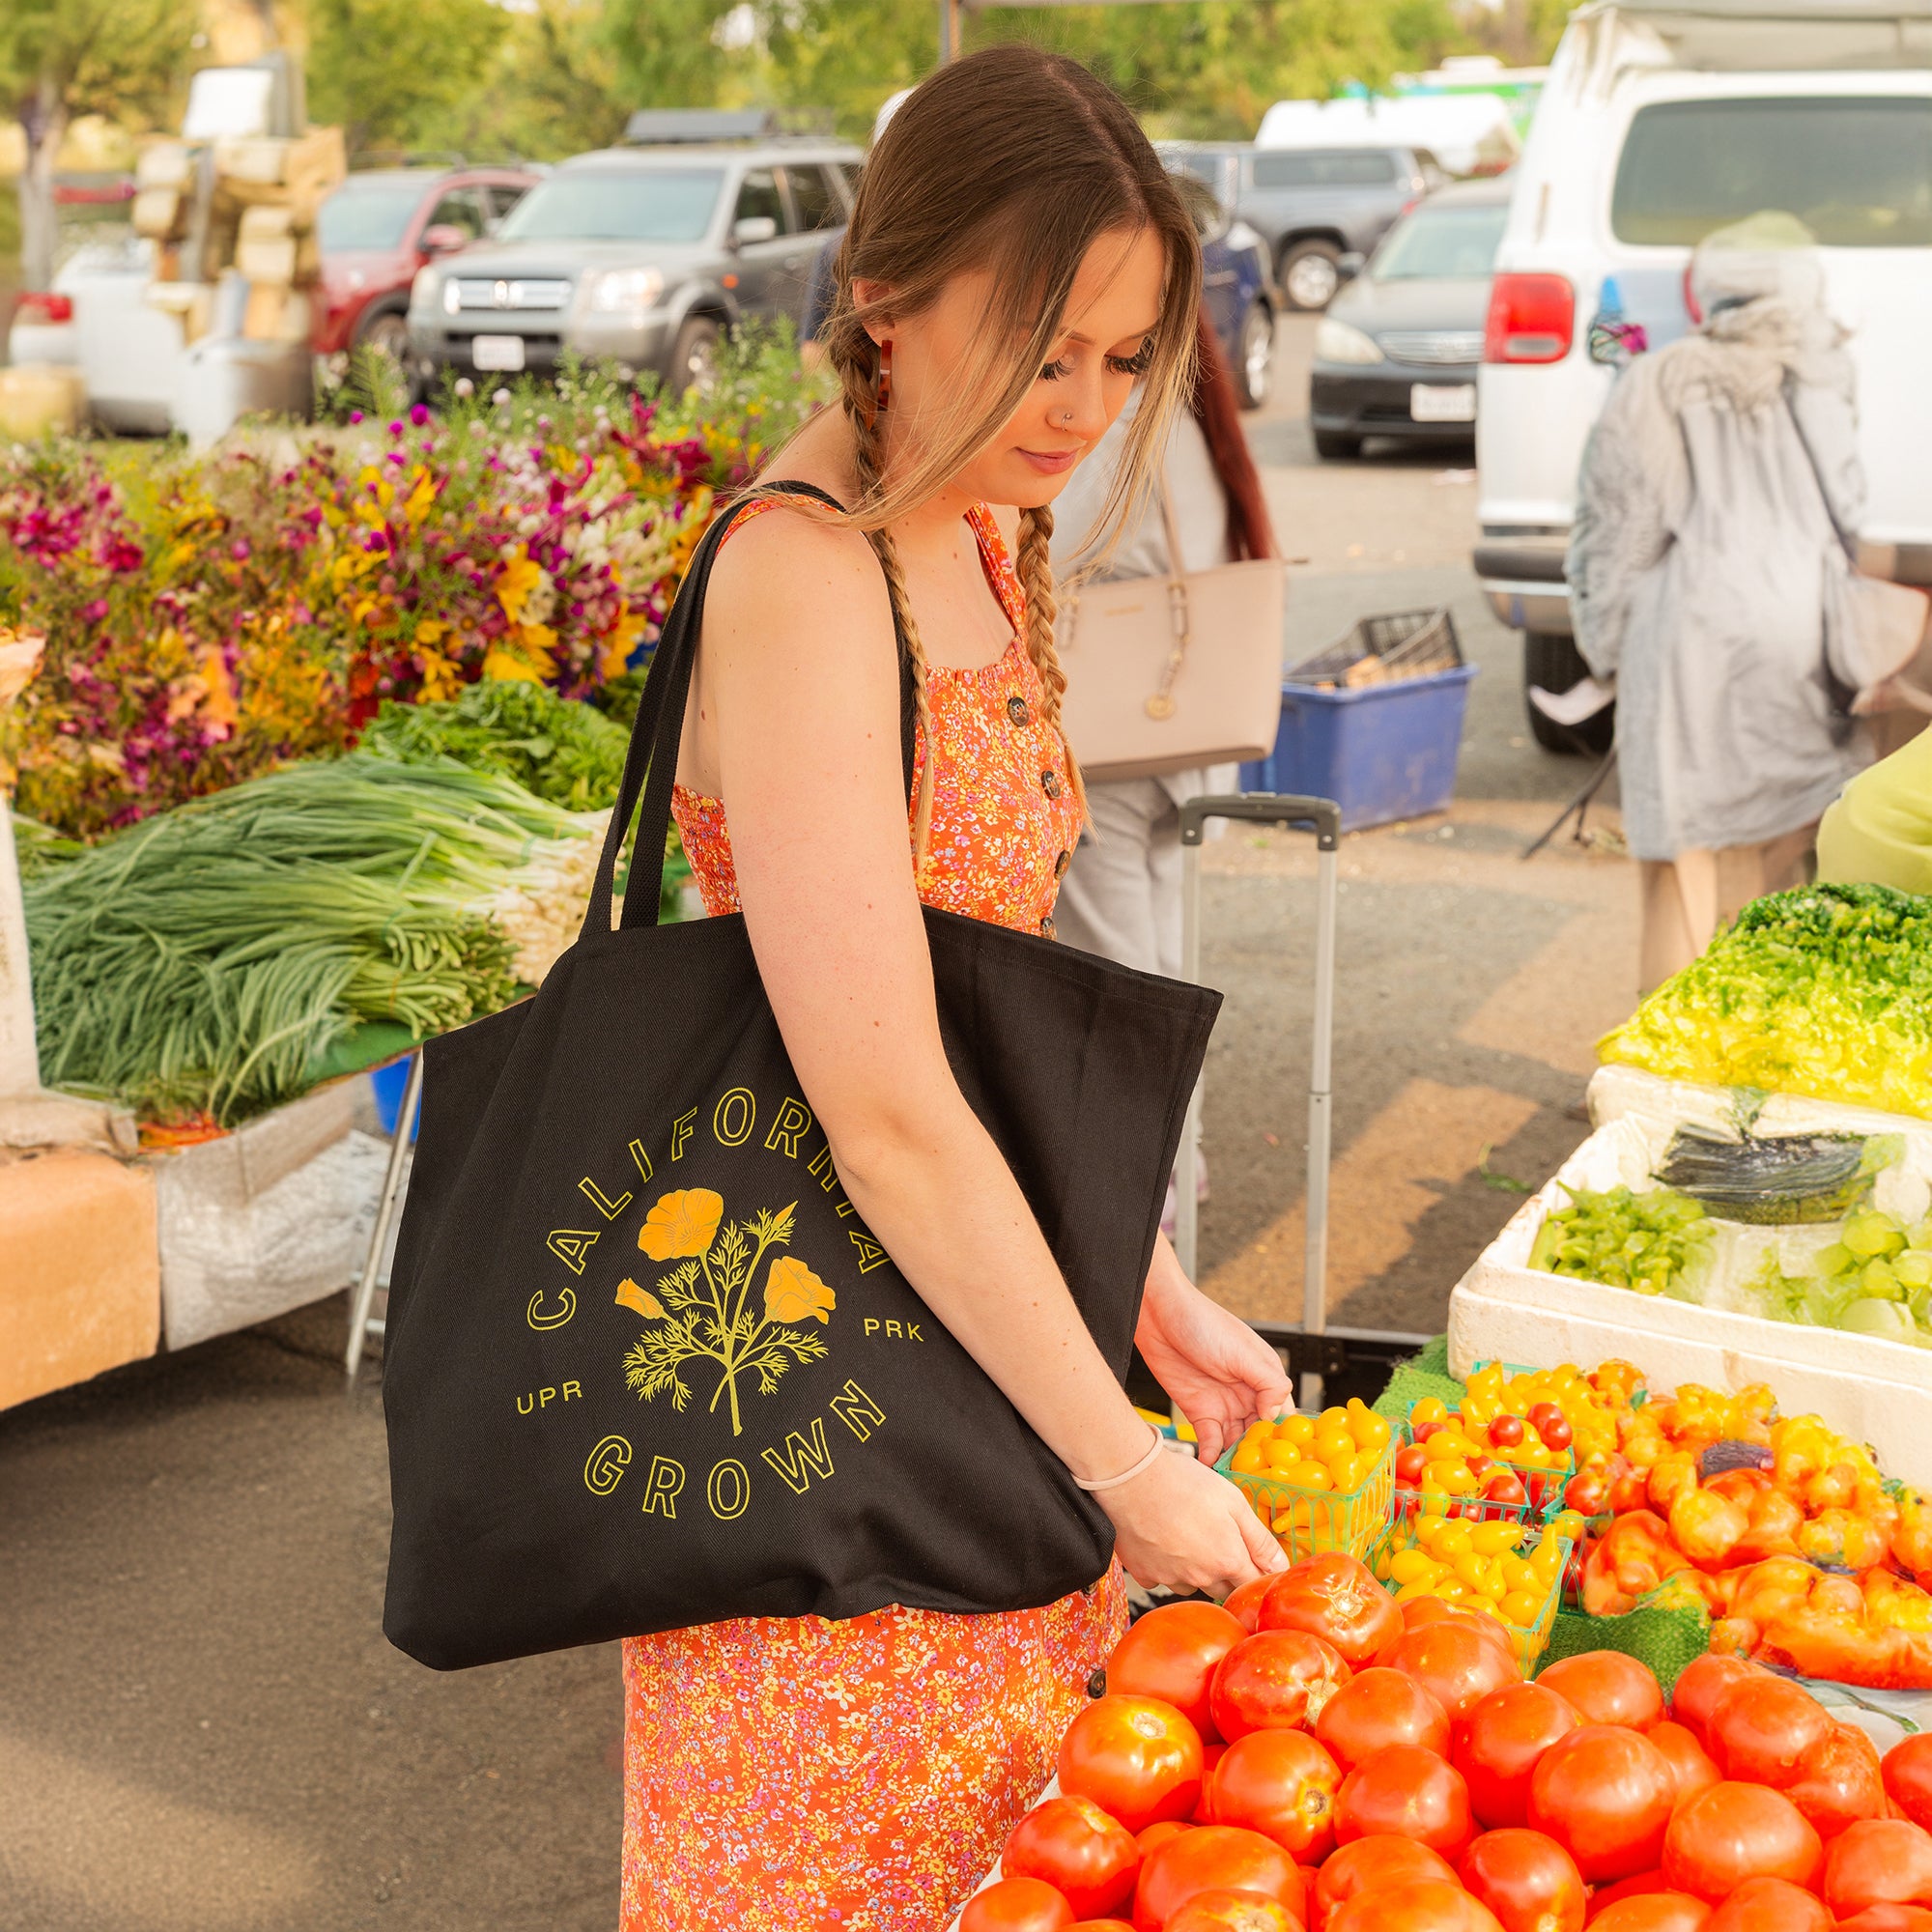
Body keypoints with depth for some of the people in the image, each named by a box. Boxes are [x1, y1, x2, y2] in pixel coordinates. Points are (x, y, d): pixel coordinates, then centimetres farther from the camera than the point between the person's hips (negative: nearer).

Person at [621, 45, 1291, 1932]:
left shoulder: (978, 541, 6)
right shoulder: (804, 585, -23)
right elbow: (886, 1114, -26)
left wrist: (1156, 1293, 10)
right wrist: (1123, 1460, -19)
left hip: (976, 1294, 9)